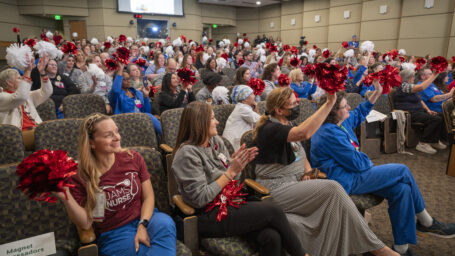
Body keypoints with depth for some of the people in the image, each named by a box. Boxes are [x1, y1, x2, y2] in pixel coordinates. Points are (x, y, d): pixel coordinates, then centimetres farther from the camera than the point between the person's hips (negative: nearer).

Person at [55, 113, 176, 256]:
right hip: (113, 235, -3)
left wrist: (143, 225, -15)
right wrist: (66, 198, -21)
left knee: (165, 222, -31)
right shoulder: (79, 176, -7)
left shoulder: (133, 158, -3)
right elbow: (85, 224, -7)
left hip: (145, 218, 4)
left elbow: (148, 197, 1)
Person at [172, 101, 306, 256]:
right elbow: (199, 199, -18)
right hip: (208, 217, -6)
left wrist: (237, 164, -7)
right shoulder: (187, 153, -13)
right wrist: (231, 172, -18)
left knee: (271, 237, -20)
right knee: (272, 211, -17)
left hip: (230, 204, 6)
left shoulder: (216, 141, 8)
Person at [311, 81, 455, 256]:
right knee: (402, 171, -7)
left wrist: (376, 93, 22)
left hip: (352, 174, 10)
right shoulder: (330, 134, -24)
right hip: (346, 182, -10)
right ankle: (426, 222, 16)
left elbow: (358, 114, 27)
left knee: (401, 189, -6)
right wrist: (368, 161, 1)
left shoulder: (340, 123, 8)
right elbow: (357, 164, -21)